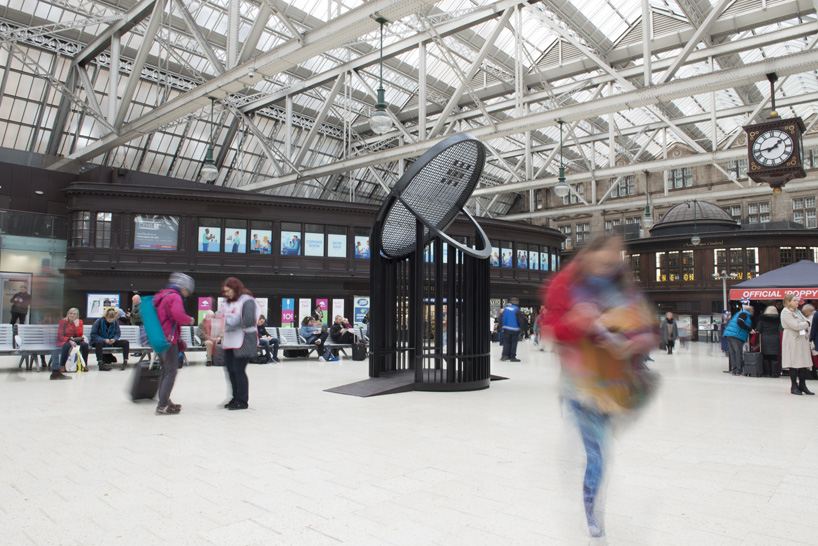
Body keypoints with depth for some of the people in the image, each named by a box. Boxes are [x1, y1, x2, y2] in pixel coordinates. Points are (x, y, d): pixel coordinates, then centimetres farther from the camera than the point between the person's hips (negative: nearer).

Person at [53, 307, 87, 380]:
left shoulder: (79, 322, 4)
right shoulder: (62, 322, -2)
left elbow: (79, 335, -5)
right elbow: (60, 336, -8)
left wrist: (77, 325, -18)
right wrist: (69, 341, -25)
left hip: (76, 340, 3)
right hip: (64, 341, -3)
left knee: (85, 344, -28)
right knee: (67, 345, -38)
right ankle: (62, 366, -29)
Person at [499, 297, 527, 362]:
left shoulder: (504, 309, 5)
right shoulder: (517, 310, -10)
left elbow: (500, 319, 9)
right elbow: (521, 320, -7)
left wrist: (501, 327, 16)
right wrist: (523, 329, 4)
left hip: (506, 329, 4)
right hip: (515, 330, -4)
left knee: (506, 342, 9)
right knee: (514, 343, 3)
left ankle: (504, 355, 1)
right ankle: (512, 357, 3)